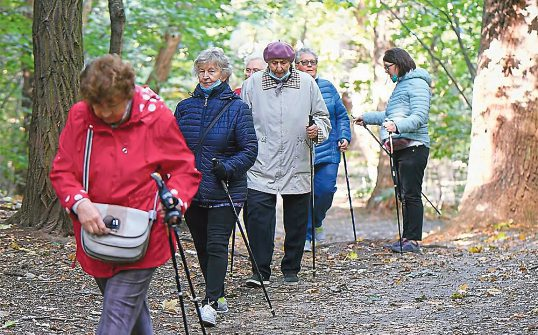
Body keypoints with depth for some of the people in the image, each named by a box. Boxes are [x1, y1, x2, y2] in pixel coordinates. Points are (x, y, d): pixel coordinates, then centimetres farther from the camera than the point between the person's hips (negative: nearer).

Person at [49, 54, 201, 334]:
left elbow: (184, 170, -1)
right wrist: (79, 203, -18)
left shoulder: (156, 117, -10)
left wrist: (174, 200, -20)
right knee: (132, 309, 20)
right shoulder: (79, 117, -3)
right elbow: (61, 171, 1)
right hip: (95, 236, 4)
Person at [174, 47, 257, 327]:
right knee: (202, 246, 11)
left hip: (224, 192, -5)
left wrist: (229, 167, -21)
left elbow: (250, 149, -6)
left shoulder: (237, 108, -3)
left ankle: (210, 302, -14)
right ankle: (218, 297, 24)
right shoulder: (185, 107, 9)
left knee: (217, 245, -11)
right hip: (191, 190, 5)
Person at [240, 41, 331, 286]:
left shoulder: (307, 83, 5)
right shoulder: (253, 84, 3)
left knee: (296, 220, 9)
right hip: (261, 166, -1)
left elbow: (323, 116, 13)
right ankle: (260, 271, -5)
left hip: (297, 166, 2)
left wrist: (317, 129, -9)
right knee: (258, 217, -11)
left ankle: (291, 269, 22)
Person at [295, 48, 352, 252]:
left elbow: (341, 115, 16)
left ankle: (316, 223, 24)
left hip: (328, 150, 3)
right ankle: (305, 237, 9)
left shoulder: (327, 87, 11)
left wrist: (344, 137, 5)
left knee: (326, 189, -5)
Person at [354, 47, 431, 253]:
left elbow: (419, 117, -19)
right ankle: (407, 238, 10)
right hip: (400, 148, 10)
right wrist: (367, 118, 41)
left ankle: (413, 240, -11)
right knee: (403, 194, 8)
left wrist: (397, 126, -33)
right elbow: (391, 116, 36)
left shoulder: (417, 84, -7)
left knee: (411, 194, -11)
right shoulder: (401, 85, 24)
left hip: (413, 147, -10)